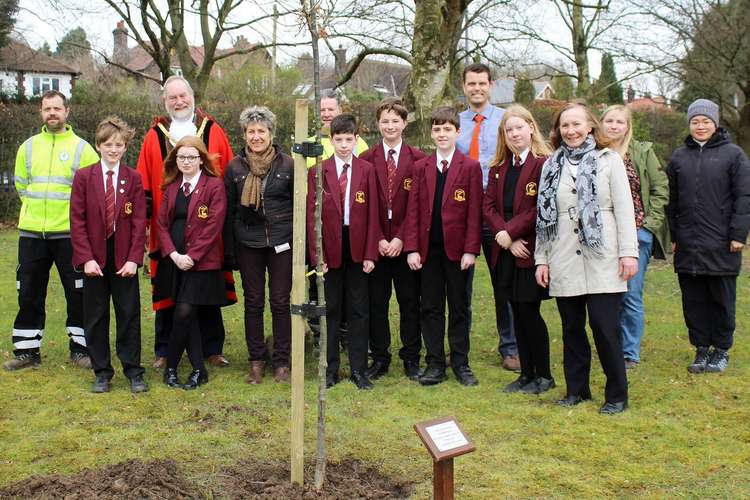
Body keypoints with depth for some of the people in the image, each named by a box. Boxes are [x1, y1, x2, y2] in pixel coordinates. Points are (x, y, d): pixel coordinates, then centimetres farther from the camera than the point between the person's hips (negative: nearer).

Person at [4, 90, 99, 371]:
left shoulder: (82, 149, -1)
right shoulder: (28, 147, 9)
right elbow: (20, 185, 16)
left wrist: (71, 212, -3)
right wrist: (38, 209, 9)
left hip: (69, 232, -3)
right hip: (32, 232, 3)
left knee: (77, 292, 3)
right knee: (29, 293, 8)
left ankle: (79, 348, 15)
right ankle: (27, 350, 19)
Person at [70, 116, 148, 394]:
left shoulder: (133, 178, 2)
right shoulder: (83, 176, 1)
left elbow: (139, 221, -1)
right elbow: (77, 220, -3)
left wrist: (134, 258, -11)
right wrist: (86, 258, -12)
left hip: (124, 258, 0)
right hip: (94, 257, 0)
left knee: (129, 314, 4)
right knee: (95, 316, 7)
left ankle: (133, 371, 14)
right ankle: (102, 372, 17)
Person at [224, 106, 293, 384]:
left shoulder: (287, 165, -1)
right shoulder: (235, 167, 2)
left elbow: (299, 205, 4)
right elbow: (229, 210, 6)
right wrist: (229, 251, 3)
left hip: (281, 243, -1)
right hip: (248, 244, 1)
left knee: (280, 302, 3)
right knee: (253, 302, 7)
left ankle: (282, 362, 14)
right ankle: (256, 360, 19)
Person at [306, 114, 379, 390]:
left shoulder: (367, 170, 2)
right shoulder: (318, 172, 2)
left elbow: (372, 214, 0)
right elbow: (312, 216, 0)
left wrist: (370, 253, -6)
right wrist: (316, 255, -7)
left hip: (358, 248, 0)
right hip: (330, 248, 0)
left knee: (359, 310, 6)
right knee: (330, 310, 7)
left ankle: (359, 369, 14)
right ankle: (331, 369, 17)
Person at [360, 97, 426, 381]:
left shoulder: (418, 159, 1)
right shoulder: (367, 160, 5)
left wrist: (400, 238, -11)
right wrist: (378, 240, -8)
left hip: (405, 242, -1)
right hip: (375, 243, 1)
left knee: (410, 302, 5)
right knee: (376, 302, 6)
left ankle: (411, 358, 16)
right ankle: (379, 358, 16)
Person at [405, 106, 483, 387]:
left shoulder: (470, 167, 0)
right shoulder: (421, 167, 8)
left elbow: (474, 212, -4)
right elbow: (413, 210, 5)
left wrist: (471, 249, -10)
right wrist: (412, 248, -3)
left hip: (457, 248, -2)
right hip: (428, 247, 2)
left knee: (459, 307, 7)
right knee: (431, 307, 6)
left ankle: (460, 363, 16)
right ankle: (435, 363, 14)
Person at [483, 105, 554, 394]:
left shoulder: (543, 164, -9)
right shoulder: (498, 167, 13)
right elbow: (489, 206, 6)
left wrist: (509, 232, -15)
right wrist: (505, 237, -9)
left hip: (531, 250, -6)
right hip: (505, 252, 6)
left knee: (529, 311, -3)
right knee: (518, 313, 11)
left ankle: (543, 375, 12)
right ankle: (526, 374, 20)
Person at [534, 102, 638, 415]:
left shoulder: (609, 160, 3)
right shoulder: (551, 166, 12)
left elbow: (624, 210, -1)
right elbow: (544, 216, 12)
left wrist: (629, 252, -8)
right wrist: (541, 259, 8)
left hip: (602, 260, -3)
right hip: (564, 262, 3)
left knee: (605, 328, -5)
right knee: (572, 329, 9)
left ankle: (616, 395, 7)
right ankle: (576, 389, 21)